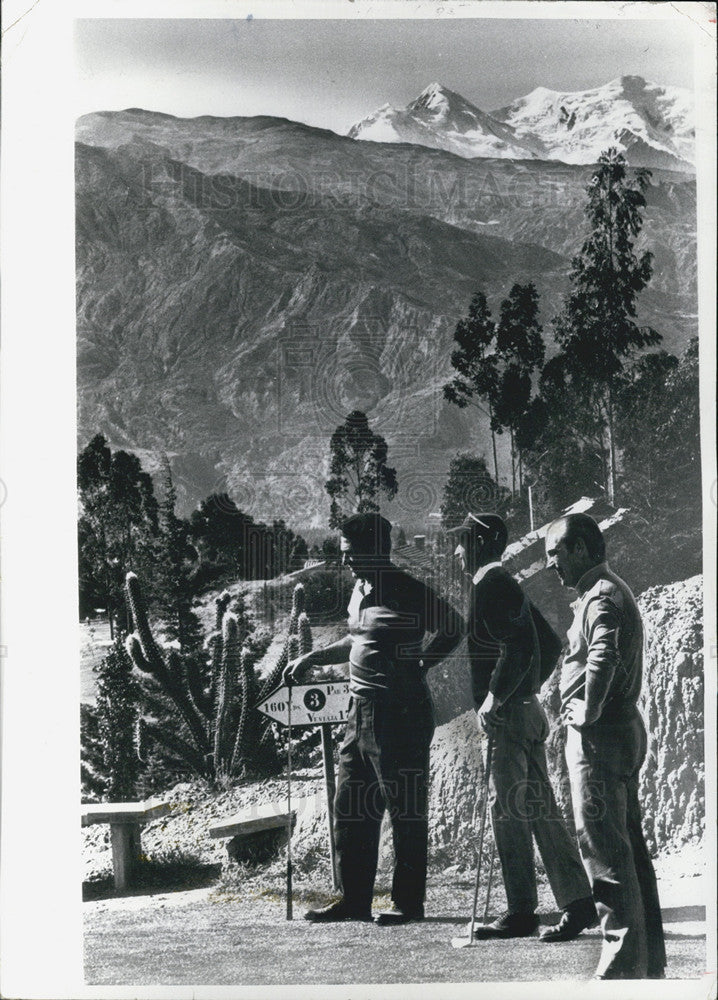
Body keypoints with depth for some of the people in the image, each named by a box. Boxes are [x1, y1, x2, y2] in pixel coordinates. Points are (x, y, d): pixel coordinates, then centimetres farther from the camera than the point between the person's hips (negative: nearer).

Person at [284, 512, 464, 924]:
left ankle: (409, 902, 9)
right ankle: (355, 900, 20)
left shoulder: (408, 592, -13)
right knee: (352, 809, 12)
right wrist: (313, 657, 23)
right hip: (362, 710, 9)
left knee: (406, 811, 0)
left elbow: (454, 627, -10)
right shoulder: (361, 589, 14)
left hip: (401, 712, -9)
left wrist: (420, 665, -12)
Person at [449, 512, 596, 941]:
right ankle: (579, 902, 11)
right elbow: (550, 641, 24)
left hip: (508, 713, -10)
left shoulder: (490, 584, -10)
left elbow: (520, 645, -22)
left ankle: (521, 911, -2)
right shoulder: (509, 584, 20)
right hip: (528, 710, 10)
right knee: (540, 809, 9)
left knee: (509, 809, -6)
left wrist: (495, 697, -19)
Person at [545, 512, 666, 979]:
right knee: (628, 843, 13)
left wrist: (586, 713, -21)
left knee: (604, 845, -7)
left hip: (599, 734, -10)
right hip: (623, 729, 10)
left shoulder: (602, 596, -14)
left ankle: (624, 962, -3)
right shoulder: (612, 592, 19)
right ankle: (650, 960, 20)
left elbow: (603, 659, -32)